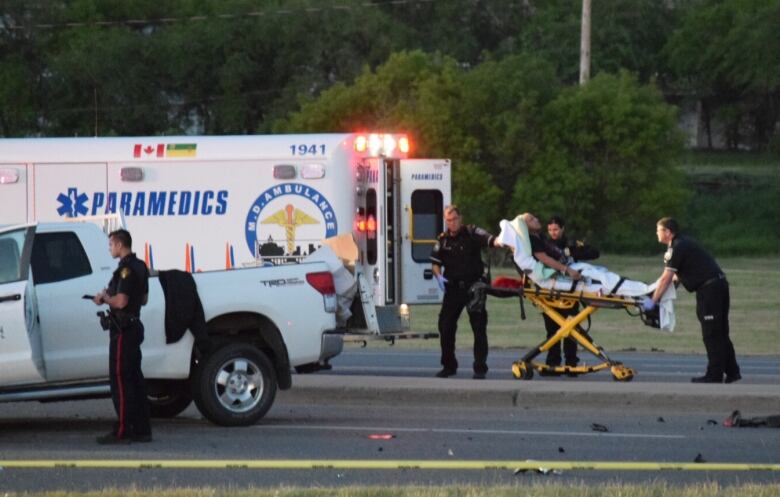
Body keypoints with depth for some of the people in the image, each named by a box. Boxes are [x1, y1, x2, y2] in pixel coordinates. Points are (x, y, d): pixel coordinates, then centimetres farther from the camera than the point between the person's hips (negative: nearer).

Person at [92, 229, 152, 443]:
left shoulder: (126, 269, -17)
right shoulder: (140, 266, 14)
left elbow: (121, 301, -26)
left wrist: (105, 297, -6)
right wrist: (110, 297, 16)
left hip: (123, 330, -10)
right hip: (134, 327, 10)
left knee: (120, 379, -7)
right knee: (135, 379, 13)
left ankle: (122, 431, -7)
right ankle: (141, 429, 15)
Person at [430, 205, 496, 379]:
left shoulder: (471, 233, -6)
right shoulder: (443, 239, 7)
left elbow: (488, 239, -22)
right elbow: (435, 262, 12)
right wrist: (438, 276, -7)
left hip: (473, 286, -4)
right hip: (453, 287, 4)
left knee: (479, 327, -4)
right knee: (445, 325, 5)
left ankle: (480, 368, 2)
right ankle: (449, 366, 19)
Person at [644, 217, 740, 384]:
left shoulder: (677, 248, -12)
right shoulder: (684, 243, 18)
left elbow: (666, 278, -16)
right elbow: (678, 275, 26)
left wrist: (653, 300, -11)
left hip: (709, 289, -10)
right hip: (719, 283, 10)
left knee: (711, 334, -6)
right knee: (720, 333, 14)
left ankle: (714, 375, -4)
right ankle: (732, 371, 16)